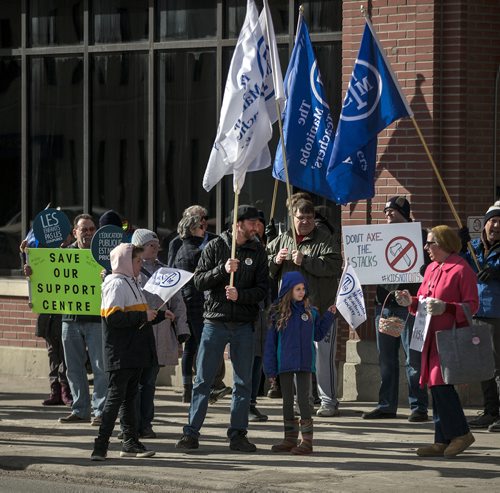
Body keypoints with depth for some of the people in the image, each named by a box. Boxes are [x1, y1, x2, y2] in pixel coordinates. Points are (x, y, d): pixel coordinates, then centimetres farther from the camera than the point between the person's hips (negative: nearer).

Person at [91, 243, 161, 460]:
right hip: (121, 355, -10)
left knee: (129, 397, 13)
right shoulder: (117, 284, -13)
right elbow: (113, 317, -24)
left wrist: (159, 315, 14)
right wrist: (143, 316, -19)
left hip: (135, 354, 10)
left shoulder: (132, 284, 19)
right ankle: (100, 446, -9)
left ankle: (131, 443, 18)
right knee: (116, 396, -10)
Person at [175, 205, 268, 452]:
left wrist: (240, 295, -16)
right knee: (202, 380, 0)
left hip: (244, 325, 2)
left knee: (243, 383, 4)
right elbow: (199, 281, -5)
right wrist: (222, 270, -19)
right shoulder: (216, 246, 1)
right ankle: (191, 433, 3)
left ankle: (237, 434, 10)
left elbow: (262, 288, 1)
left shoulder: (258, 251, 6)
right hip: (215, 322, -2)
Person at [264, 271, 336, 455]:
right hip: (285, 364, 1)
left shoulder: (310, 312, 3)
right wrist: (270, 369, -2)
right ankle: (290, 439, 18)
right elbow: (271, 342, 1)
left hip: (304, 363, -1)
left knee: (303, 400, -5)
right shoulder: (278, 313, 0)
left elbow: (318, 335, 11)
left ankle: (307, 440, -2)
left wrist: (329, 316, 3)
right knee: (287, 401, 9)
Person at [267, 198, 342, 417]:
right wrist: (276, 260, -3)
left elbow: (334, 265, -17)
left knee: (323, 356, -8)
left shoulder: (324, 239, -1)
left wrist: (305, 261, -20)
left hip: (321, 308, -5)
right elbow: (265, 265, 18)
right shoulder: (283, 239, 14)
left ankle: (328, 401, -2)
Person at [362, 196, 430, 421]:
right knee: (386, 358, 10)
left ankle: (419, 407, -2)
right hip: (384, 302, 6)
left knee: (413, 359, -5)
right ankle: (386, 405, 15)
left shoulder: (418, 235, 0)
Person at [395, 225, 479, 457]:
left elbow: (472, 305, -13)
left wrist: (445, 307, -25)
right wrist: (411, 301, 2)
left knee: (441, 384, -14)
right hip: (432, 336, 9)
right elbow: (423, 300, 22)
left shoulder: (461, 269, -10)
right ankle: (442, 442, 10)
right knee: (436, 386, 7)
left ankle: (460, 434, -2)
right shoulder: (432, 268, 16)